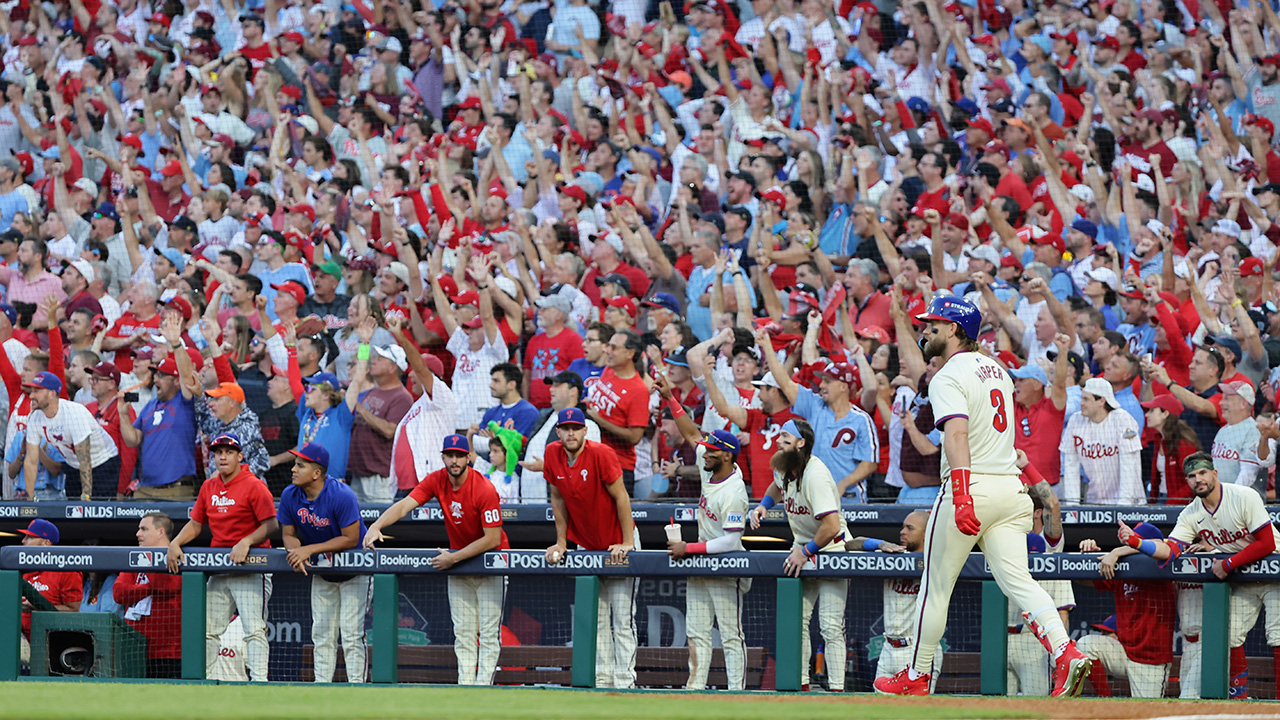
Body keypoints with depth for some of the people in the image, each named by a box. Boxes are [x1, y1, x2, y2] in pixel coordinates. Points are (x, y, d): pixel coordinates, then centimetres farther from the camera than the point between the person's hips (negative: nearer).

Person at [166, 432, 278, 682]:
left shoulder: (254, 486, -8)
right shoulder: (209, 487, 12)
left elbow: (271, 525, -13)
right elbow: (196, 524, 19)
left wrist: (246, 542, -25)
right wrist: (175, 543, 3)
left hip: (251, 568, -7)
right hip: (219, 572, 7)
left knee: (254, 628, -14)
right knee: (207, 628, 8)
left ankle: (259, 681, -18)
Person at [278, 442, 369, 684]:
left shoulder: (342, 496, -29)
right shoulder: (290, 496, -10)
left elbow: (351, 539, -26)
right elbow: (288, 534, 1)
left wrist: (309, 550, -28)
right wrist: (296, 553, -23)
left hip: (354, 571, -6)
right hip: (321, 571, 6)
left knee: (351, 633, -10)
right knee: (322, 634, 8)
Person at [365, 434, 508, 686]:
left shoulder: (485, 490, -25)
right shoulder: (437, 481, -8)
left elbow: (492, 539, -25)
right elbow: (404, 505, -18)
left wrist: (453, 558, -26)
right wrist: (376, 526, -36)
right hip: (457, 557, 6)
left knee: (488, 632, -8)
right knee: (463, 632, 5)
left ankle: (483, 686, -10)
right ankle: (465, 686, 6)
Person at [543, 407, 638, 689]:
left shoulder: (601, 454, -22)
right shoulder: (553, 455, -5)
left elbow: (621, 497, -19)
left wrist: (627, 543, -20)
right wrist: (561, 543, 7)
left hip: (618, 544, -6)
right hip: (586, 544, 6)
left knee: (622, 620, -7)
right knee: (596, 619, 7)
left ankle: (624, 681, -8)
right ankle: (602, 679, 11)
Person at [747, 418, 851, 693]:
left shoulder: (815, 475, -28)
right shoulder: (784, 466, 0)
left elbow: (832, 526, -33)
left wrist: (806, 552, -23)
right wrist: (763, 505, 7)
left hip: (831, 548, -9)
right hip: (803, 549, 9)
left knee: (830, 626, -13)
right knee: (796, 620, 5)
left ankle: (836, 689, -13)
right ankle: (800, 684, 10)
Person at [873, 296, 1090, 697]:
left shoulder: (949, 377, -10)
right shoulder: (997, 370, 17)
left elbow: (957, 435, -25)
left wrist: (962, 494, -34)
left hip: (971, 484, -7)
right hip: (1011, 487, 7)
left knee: (936, 585, 7)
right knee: (1016, 580, -2)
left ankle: (917, 677, 18)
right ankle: (1066, 653, -24)